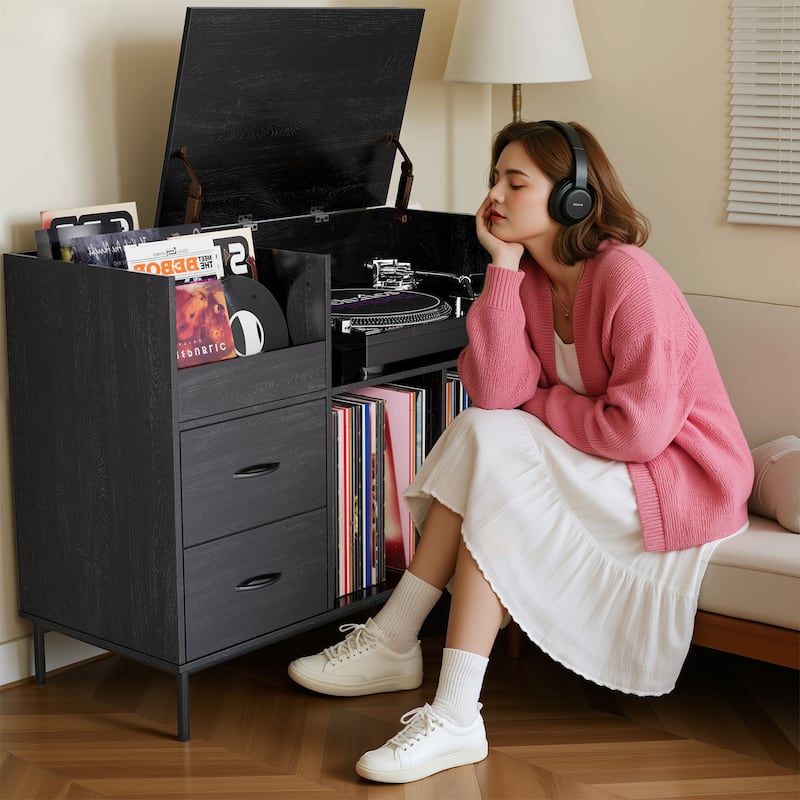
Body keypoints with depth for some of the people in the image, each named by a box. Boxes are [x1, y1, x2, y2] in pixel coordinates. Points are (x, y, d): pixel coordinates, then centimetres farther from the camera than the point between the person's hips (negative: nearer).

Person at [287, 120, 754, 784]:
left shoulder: (627, 277, -21)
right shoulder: (531, 278, 3)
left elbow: (639, 428, -26)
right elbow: (495, 392, -12)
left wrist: (540, 404, -11)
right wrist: (504, 264, -13)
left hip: (681, 480, -8)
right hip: (594, 469, 8)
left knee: (495, 448, -22)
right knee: (478, 431, -10)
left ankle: (456, 719, -23)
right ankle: (392, 642, -8)